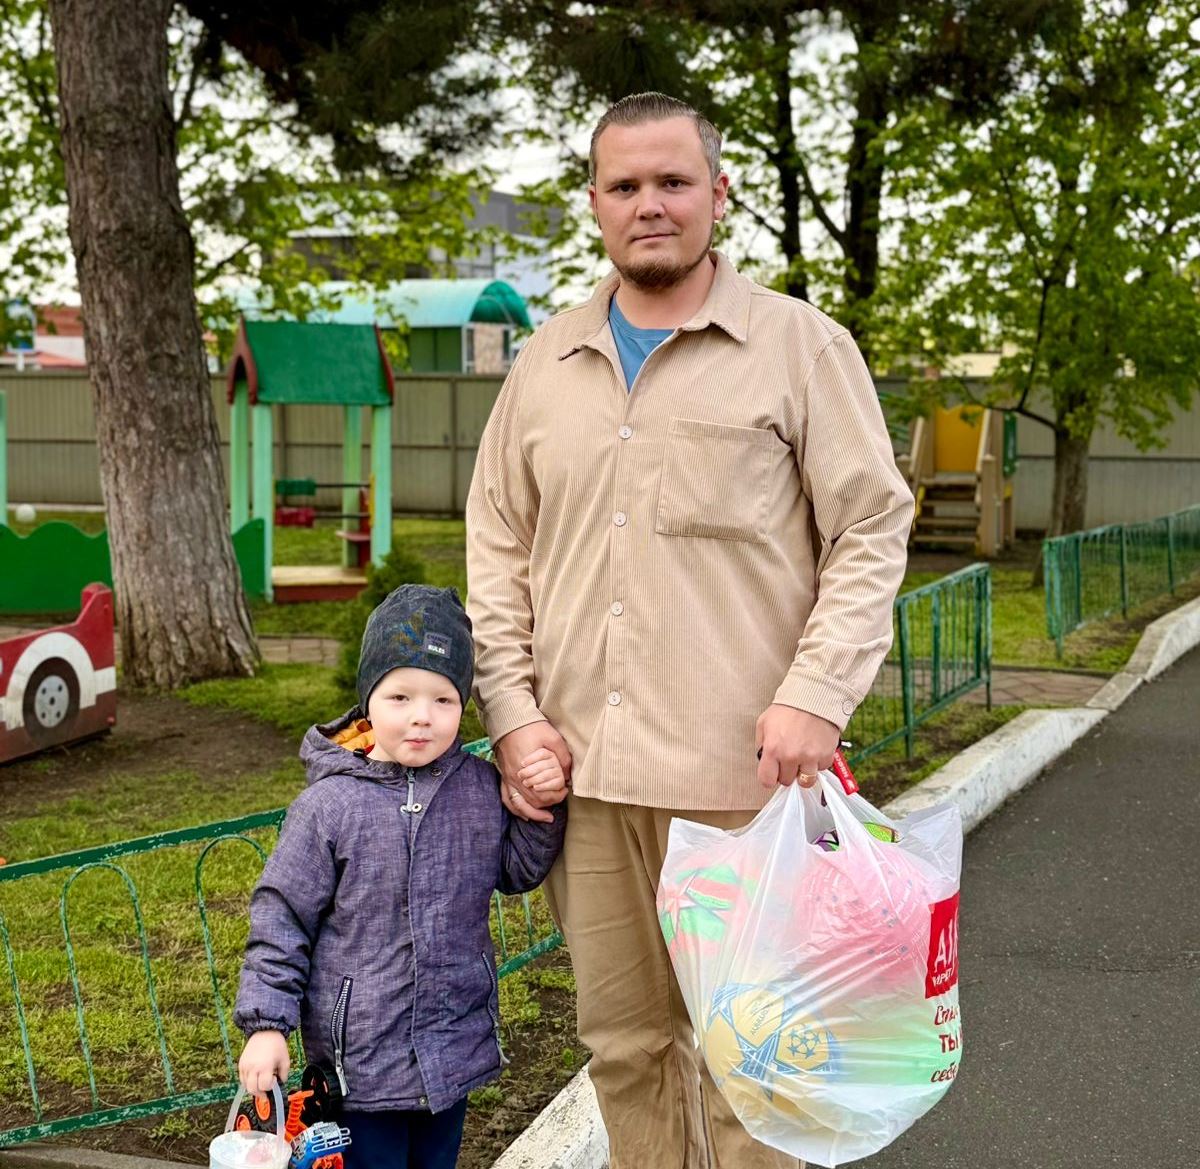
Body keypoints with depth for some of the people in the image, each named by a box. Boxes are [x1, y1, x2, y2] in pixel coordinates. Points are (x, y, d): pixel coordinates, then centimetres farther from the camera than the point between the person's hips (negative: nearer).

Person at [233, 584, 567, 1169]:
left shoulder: (481, 788, -3)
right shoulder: (329, 804, -12)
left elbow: (517, 870, 10)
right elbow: (281, 916, -7)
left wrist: (544, 809, -8)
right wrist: (266, 1024, -9)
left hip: (455, 1048, 4)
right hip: (359, 1050, -4)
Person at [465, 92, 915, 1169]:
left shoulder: (801, 346, 2)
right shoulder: (546, 365, 14)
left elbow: (873, 531, -1)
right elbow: (497, 549, 15)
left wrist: (815, 694, -13)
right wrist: (512, 708, 4)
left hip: (741, 770, -4)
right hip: (581, 772, 4)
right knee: (624, 1040, 13)